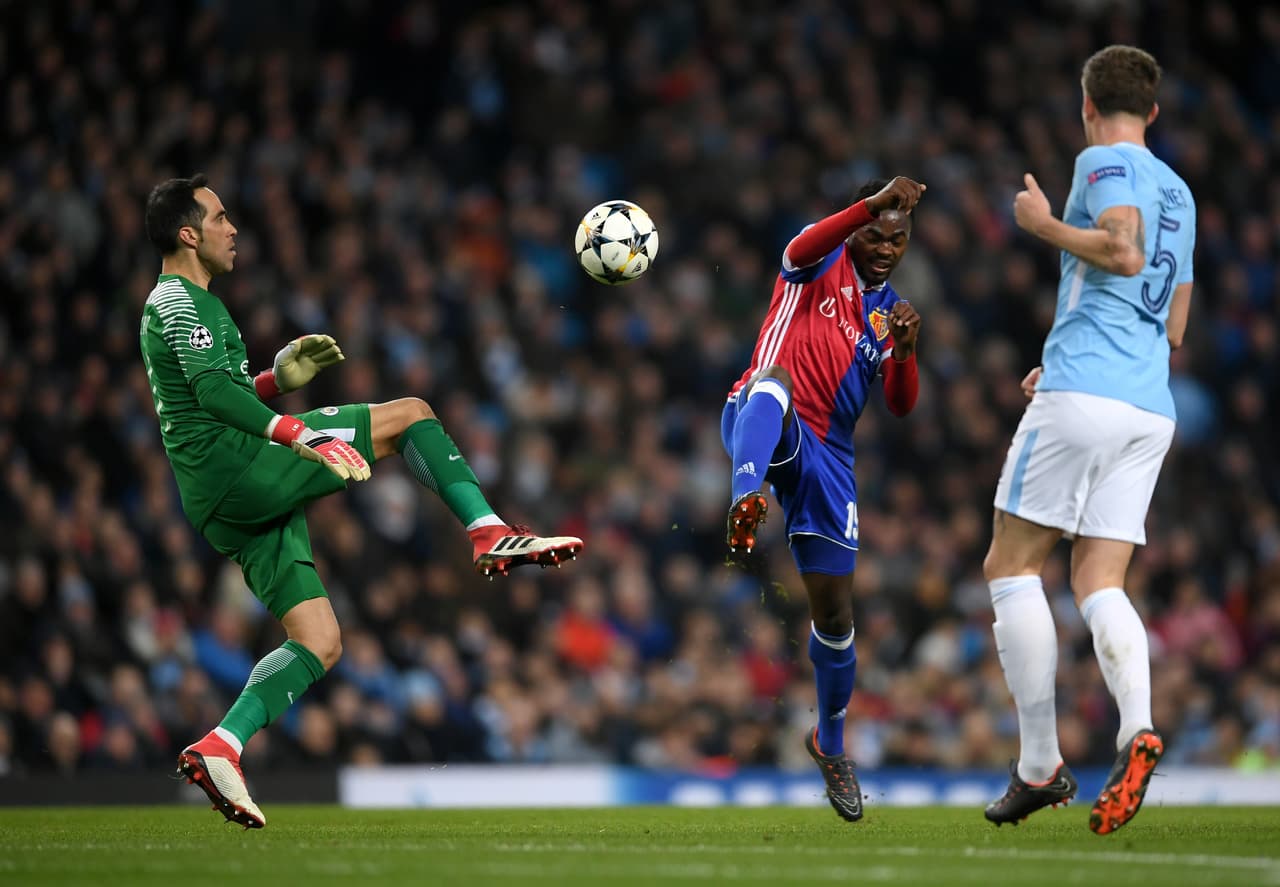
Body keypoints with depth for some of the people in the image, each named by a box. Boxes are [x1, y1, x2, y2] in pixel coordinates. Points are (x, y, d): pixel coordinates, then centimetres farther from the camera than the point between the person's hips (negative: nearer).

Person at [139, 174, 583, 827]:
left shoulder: (173, 307, 27)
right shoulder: (180, 301, -5)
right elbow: (214, 393, -21)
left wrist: (277, 378, 18)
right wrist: (304, 436, -29)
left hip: (227, 502, 10)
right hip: (234, 464, -10)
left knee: (319, 643, 4)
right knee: (410, 414, -6)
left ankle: (219, 748, -7)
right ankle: (491, 536, -9)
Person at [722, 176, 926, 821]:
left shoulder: (890, 312, 19)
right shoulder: (823, 265, 4)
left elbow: (901, 406, 8)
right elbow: (800, 250, -24)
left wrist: (904, 353, -13)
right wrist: (874, 202, -37)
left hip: (826, 455, 6)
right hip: (764, 430, -5)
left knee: (835, 616, 5)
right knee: (775, 380, -43)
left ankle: (830, 743, 28)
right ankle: (746, 500, -70)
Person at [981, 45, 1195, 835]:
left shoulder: (1105, 162, -2)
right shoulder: (1179, 191, 23)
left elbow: (1123, 252, -20)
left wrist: (1044, 224, -5)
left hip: (1083, 394, -7)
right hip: (1150, 406, 7)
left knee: (1011, 566, 1)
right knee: (1099, 583, 3)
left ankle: (1040, 763, -5)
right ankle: (1138, 727, -24)